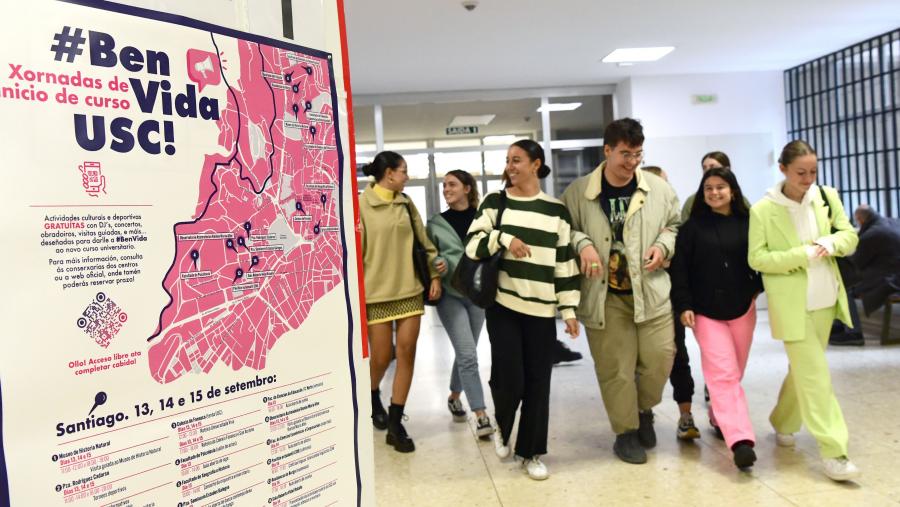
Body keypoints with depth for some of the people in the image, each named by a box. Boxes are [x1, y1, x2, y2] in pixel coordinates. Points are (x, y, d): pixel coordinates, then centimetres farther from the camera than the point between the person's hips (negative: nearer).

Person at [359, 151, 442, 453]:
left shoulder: (406, 203, 10)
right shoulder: (361, 204, -8)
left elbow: (423, 241, 14)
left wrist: (434, 274, 8)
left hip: (409, 289, 5)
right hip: (376, 292, -5)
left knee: (407, 353, 1)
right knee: (382, 357, 3)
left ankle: (395, 424, 11)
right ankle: (373, 397, 38)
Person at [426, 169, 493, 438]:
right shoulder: (436, 223, 3)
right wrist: (438, 267, -14)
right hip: (450, 295, -1)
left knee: (464, 353, 15)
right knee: (468, 355, -9)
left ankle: (454, 397, 39)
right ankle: (481, 415, -4)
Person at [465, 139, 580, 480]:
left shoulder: (556, 210, 5)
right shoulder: (495, 202, 3)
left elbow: (565, 262, 6)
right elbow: (472, 246, -3)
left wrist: (569, 310, 2)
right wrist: (503, 238, -20)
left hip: (541, 309, 1)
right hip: (502, 304, -1)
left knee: (538, 382, 4)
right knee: (508, 378, -5)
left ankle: (531, 453, 21)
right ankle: (502, 427, 28)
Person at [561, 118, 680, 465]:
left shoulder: (659, 189, 0)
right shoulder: (578, 192, -6)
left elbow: (676, 225, 14)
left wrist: (664, 245, -6)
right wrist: (582, 243, -16)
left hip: (651, 292, 2)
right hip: (605, 296, -2)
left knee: (659, 359, 4)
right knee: (615, 368, 5)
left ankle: (644, 410, 35)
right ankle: (626, 431, 25)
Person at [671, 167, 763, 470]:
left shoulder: (748, 223, 3)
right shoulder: (693, 227, -3)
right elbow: (680, 269, -4)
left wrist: (758, 288, -1)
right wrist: (684, 305, -11)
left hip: (742, 309, 3)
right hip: (706, 312, -3)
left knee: (734, 373, 13)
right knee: (723, 374, -10)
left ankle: (718, 418, 35)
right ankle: (741, 440, -16)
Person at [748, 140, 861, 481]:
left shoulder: (827, 196, 3)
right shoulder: (763, 210, -9)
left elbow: (850, 235, 8)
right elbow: (756, 258, -9)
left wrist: (831, 243, -14)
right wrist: (804, 255, -18)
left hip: (825, 299, 5)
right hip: (791, 303, -5)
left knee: (804, 369, 16)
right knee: (815, 375, -5)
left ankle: (782, 422, 37)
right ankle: (833, 452, -1)